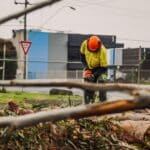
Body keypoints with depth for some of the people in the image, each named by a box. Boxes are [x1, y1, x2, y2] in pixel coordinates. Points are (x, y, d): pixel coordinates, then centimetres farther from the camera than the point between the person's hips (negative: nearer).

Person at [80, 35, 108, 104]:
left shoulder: (102, 51, -32)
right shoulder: (84, 44, -21)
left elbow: (104, 67, -25)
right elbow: (82, 55, 1)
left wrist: (94, 75, -29)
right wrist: (85, 67, -7)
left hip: (100, 68, -3)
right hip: (89, 68, 4)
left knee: (101, 82, -25)